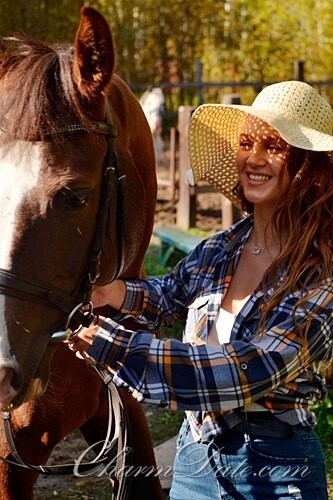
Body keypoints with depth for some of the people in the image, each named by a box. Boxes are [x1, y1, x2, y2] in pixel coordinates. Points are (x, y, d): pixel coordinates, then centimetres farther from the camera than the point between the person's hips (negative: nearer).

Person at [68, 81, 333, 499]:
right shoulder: (218, 251, 0)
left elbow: (255, 369, -27)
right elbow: (167, 297, 19)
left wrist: (111, 346, -30)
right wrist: (117, 293, -6)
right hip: (195, 457, 5)